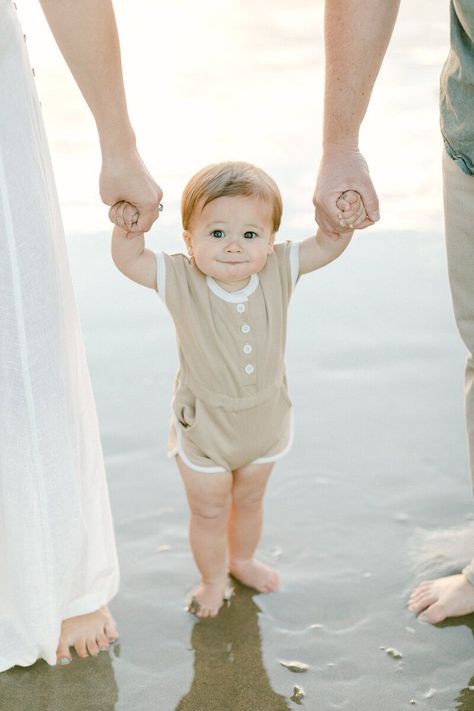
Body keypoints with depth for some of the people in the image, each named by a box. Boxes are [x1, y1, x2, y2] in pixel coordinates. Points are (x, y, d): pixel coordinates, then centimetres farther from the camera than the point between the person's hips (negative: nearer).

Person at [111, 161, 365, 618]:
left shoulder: (278, 271, -17)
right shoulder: (181, 280, -23)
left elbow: (326, 247, -15)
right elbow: (129, 260, -27)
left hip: (264, 420, 3)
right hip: (202, 425, -3)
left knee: (249, 499, 27)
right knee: (208, 510, 17)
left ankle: (242, 560, 54)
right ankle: (212, 579, 43)